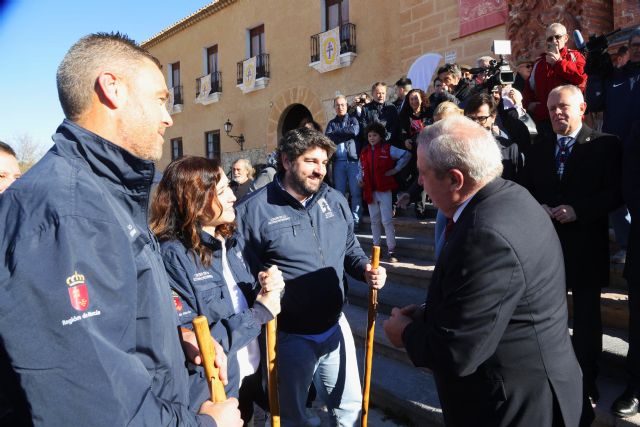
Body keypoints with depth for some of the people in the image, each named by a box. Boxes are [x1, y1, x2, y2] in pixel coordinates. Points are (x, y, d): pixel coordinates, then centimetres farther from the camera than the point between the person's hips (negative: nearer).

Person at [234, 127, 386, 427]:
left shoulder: (335, 201, 1)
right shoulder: (253, 210, -18)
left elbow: (350, 249, 11)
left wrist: (366, 269, -8)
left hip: (336, 328, 5)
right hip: (289, 337, -4)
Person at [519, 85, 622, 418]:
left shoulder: (605, 144, -3)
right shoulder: (538, 148, 10)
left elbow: (616, 192, -9)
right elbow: (525, 190, 10)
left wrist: (578, 210, -20)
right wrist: (537, 208, -10)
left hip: (585, 244, -3)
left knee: (586, 315, 8)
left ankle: (585, 384, 23)